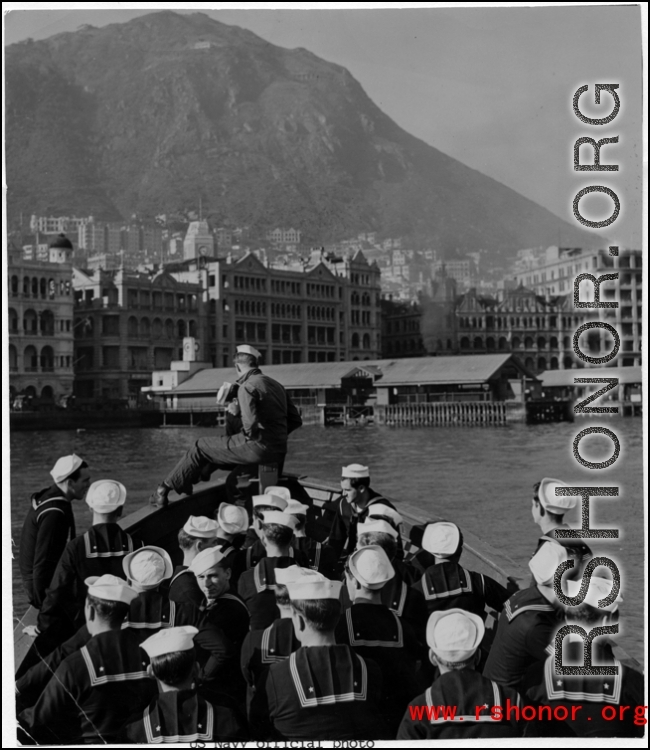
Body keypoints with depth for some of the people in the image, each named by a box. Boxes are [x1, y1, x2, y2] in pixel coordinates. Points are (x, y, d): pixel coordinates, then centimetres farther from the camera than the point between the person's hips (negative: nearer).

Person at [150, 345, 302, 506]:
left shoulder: (247, 387, -11)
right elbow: (296, 420, 15)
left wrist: (251, 437, -4)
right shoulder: (275, 385, 15)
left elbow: (250, 423, -25)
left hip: (258, 449, -8)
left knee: (201, 447, 8)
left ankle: (164, 490, 14)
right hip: (278, 453, 8)